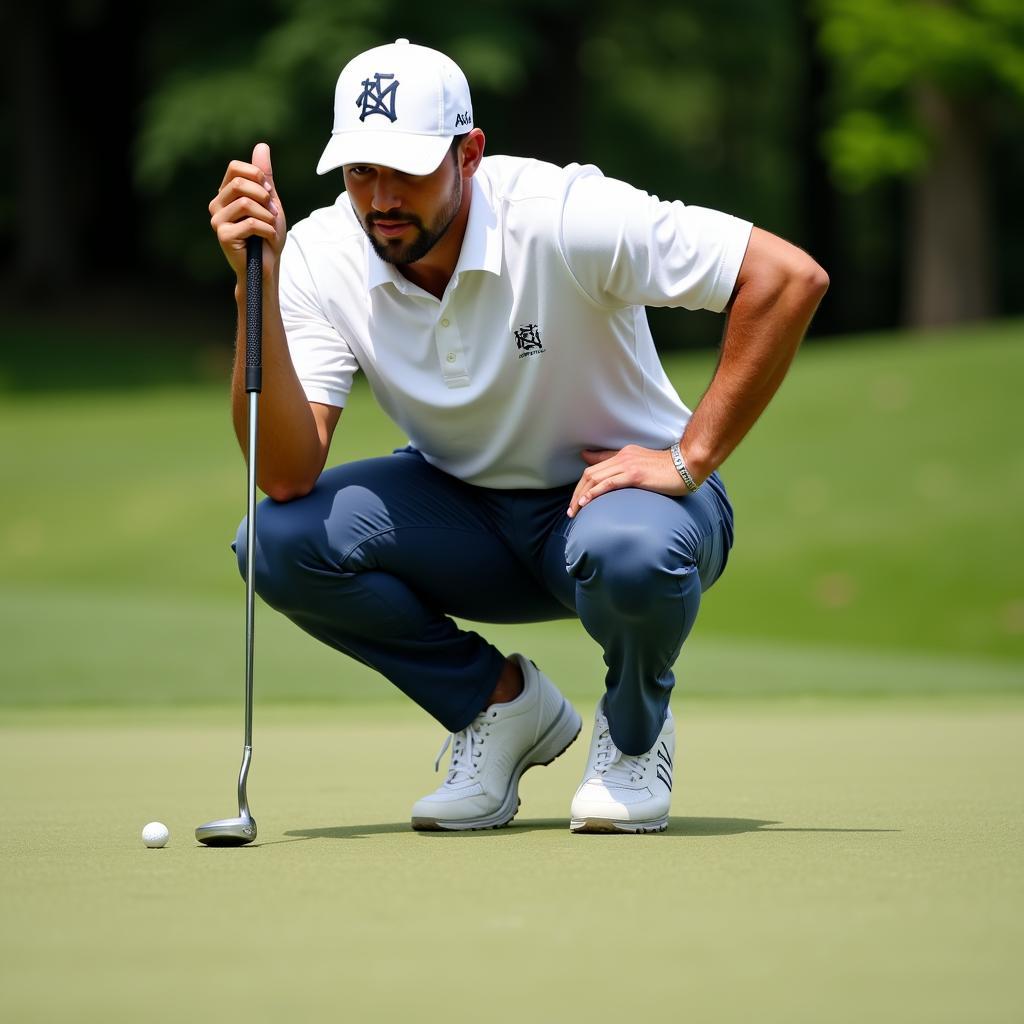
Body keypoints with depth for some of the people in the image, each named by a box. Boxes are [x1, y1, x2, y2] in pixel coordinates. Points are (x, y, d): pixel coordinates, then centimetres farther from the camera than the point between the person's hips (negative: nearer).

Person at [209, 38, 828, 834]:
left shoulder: (564, 217, -26)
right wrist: (257, 287, -32)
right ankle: (502, 705, 2)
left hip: (616, 486, -4)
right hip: (465, 512, 4)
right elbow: (287, 475, -24)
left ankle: (635, 731, -2)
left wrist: (689, 459, -26)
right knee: (278, 540, -22)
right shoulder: (319, 257, -15)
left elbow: (790, 277, -28)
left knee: (629, 554, -40)